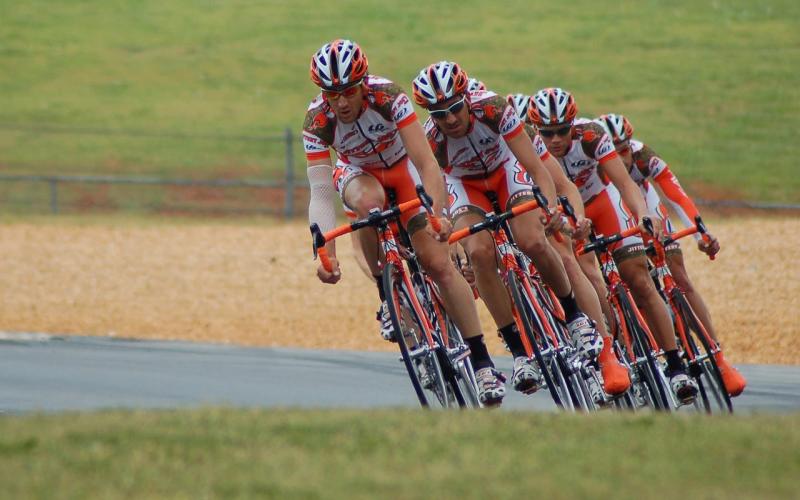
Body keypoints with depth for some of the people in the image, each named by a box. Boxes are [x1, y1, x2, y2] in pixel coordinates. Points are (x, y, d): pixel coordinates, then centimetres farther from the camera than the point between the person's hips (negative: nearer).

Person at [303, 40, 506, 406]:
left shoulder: (387, 97, -33)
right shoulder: (318, 121, -29)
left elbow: (426, 162, -36)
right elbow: (320, 192, -32)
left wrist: (437, 212, -51)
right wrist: (325, 251, -45)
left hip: (403, 167, -1)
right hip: (357, 173, 1)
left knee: (438, 262, -13)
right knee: (368, 204, -37)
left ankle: (482, 362, -8)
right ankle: (388, 295, -15)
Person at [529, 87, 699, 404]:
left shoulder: (590, 136, -32)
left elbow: (624, 181, -38)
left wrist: (643, 214, -56)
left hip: (601, 201, 0)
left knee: (639, 280, -10)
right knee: (590, 291, -18)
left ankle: (675, 367, -6)